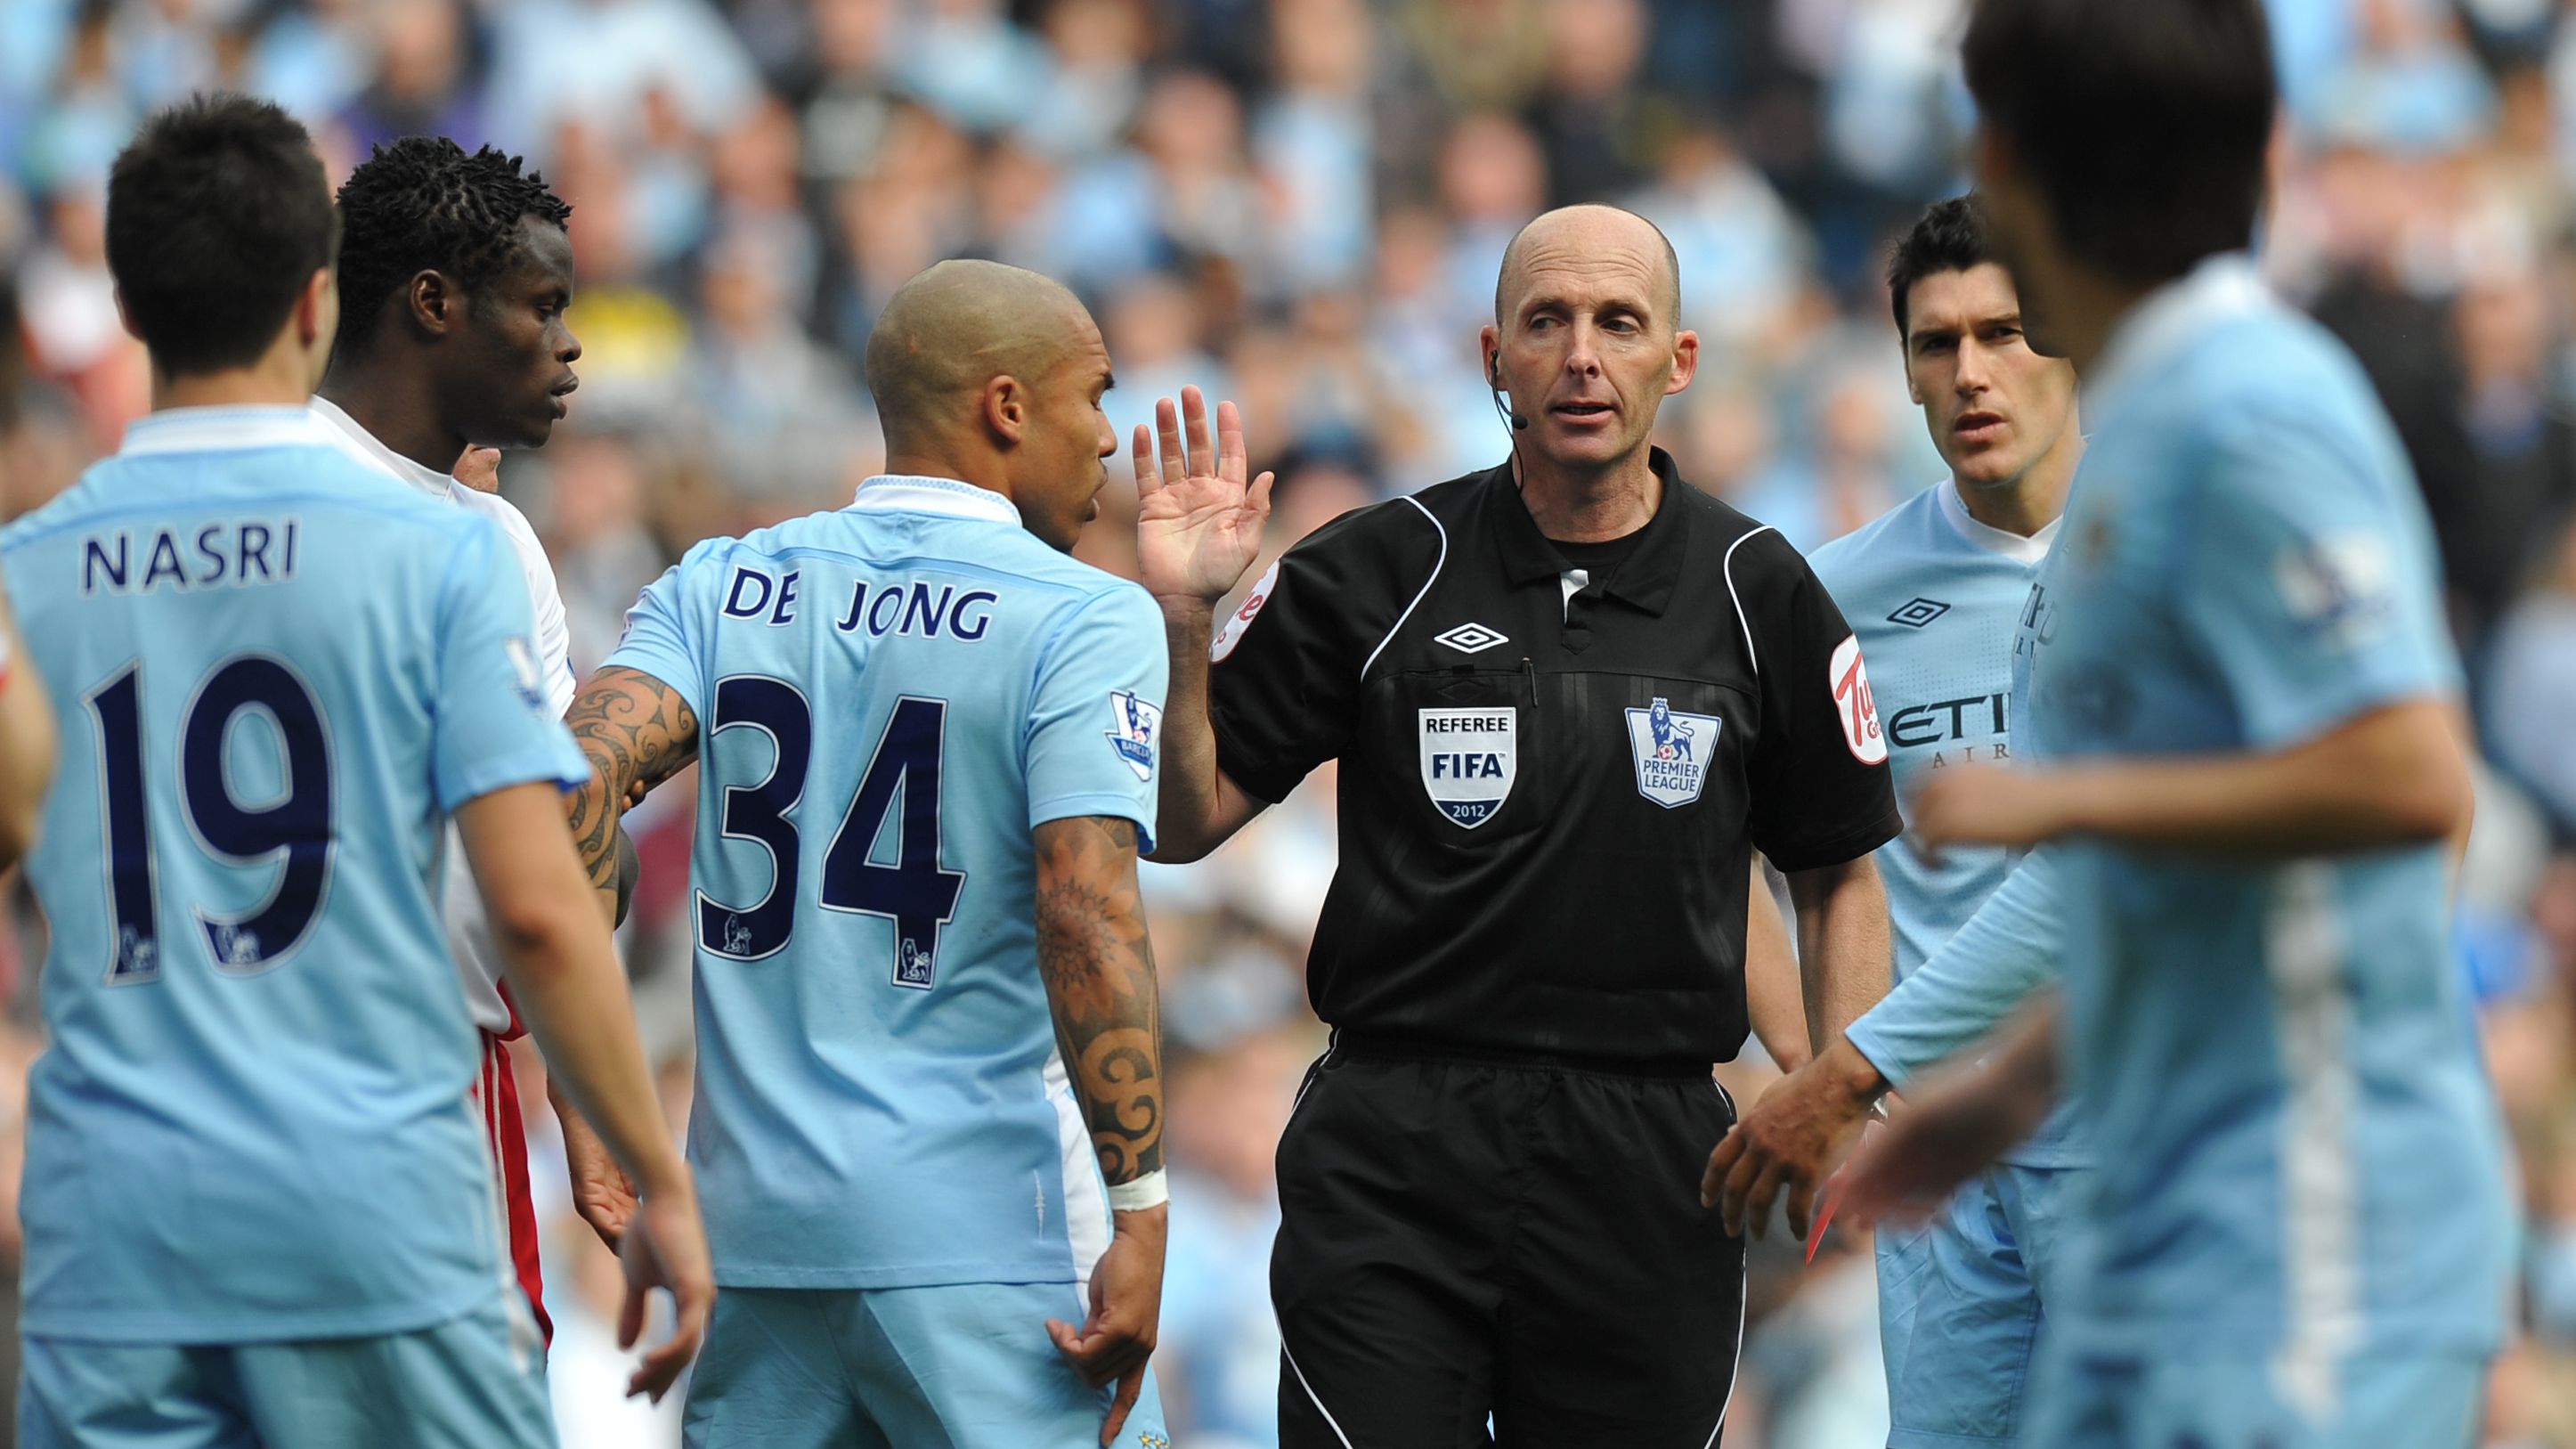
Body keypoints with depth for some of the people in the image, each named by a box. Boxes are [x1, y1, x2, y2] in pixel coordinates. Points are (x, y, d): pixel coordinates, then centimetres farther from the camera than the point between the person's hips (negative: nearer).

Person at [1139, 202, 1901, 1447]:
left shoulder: (1758, 594, 5)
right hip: (1393, 1158, -2)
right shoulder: (1375, 573, 1)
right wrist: (1182, 616, -14)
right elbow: (1187, 820, 2)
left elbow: (1839, 871, 13)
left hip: (1651, 1156, 2)